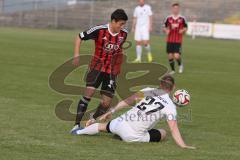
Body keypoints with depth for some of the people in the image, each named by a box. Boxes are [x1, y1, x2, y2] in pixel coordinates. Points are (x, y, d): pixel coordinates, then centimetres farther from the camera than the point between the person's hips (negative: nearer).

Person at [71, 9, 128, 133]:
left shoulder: (124, 34, -2)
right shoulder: (99, 30, -16)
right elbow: (79, 37, -5)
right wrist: (76, 55, -13)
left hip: (112, 71, 4)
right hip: (97, 66, -4)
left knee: (106, 103, -3)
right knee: (89, 92, -23)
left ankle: (92, 121, 24)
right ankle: (77, 125, -18)